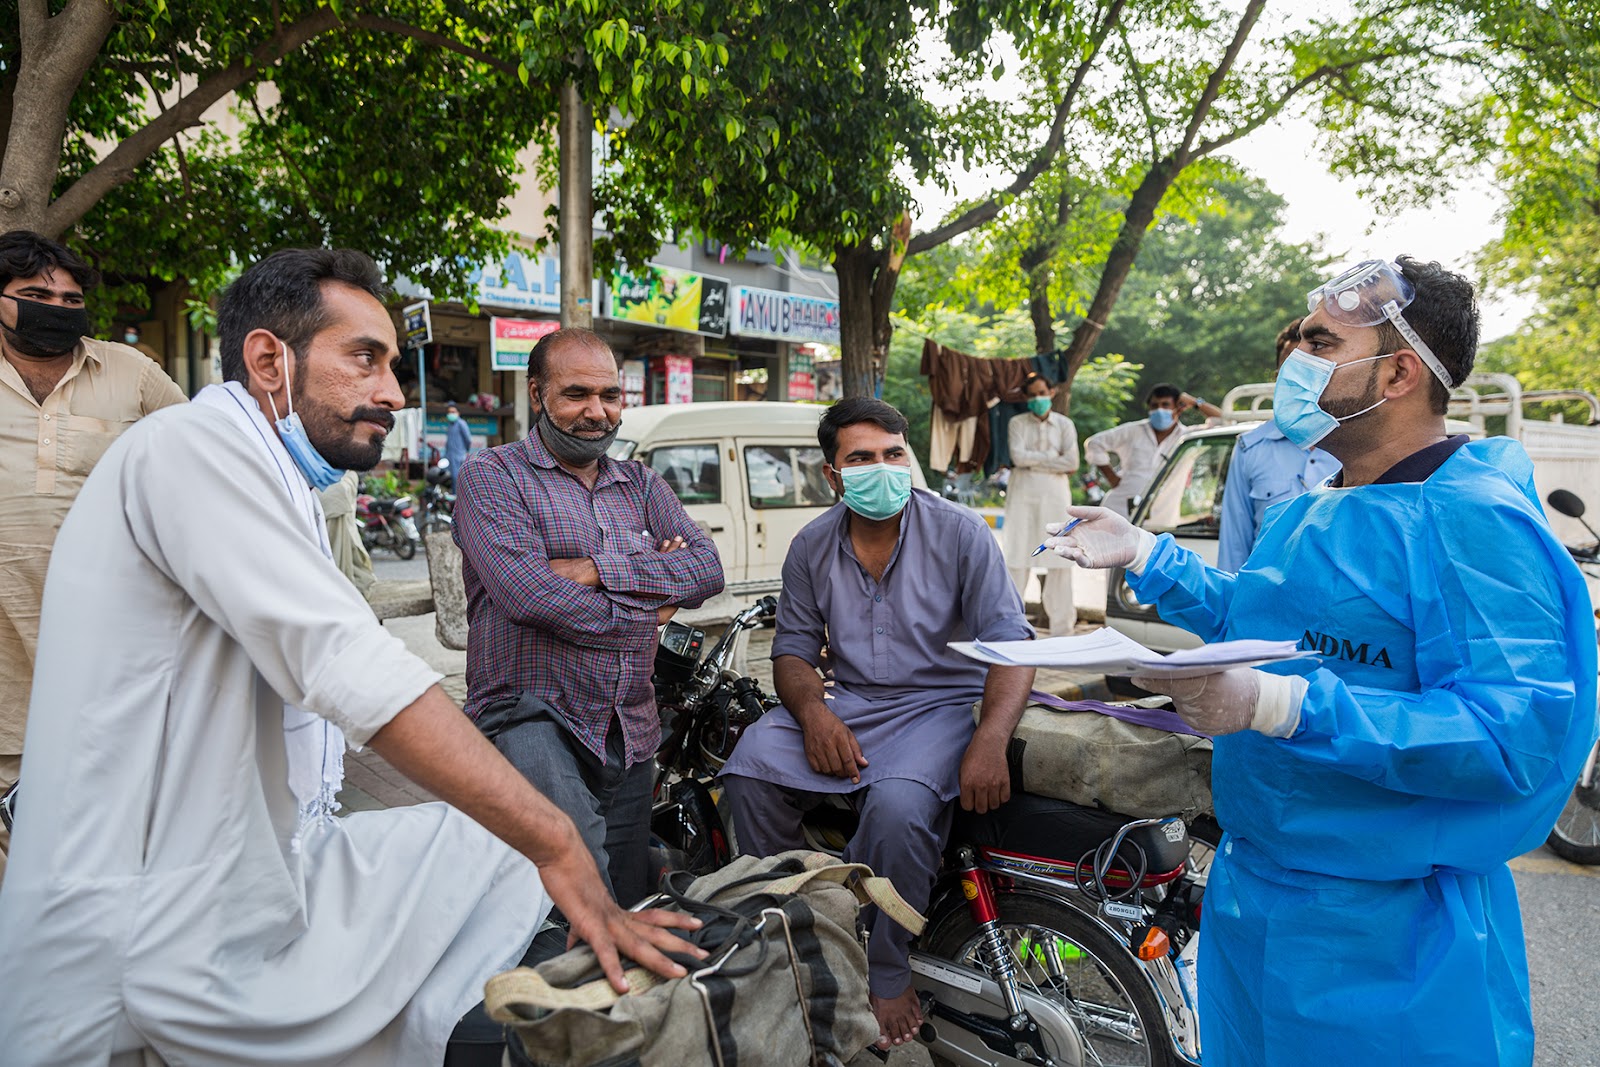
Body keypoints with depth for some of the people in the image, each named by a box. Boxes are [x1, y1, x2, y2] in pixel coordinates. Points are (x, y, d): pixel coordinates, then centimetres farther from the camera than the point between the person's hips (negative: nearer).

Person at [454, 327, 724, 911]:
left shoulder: (641, 484, 16)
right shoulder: (492, 476, 1)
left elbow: (708, 569, -1)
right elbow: (526, 593, -16)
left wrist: (598, 569, -13)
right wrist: (651, 604, -5)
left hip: (631, 732, 6)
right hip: (531, 714, -5)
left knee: (634, 901, 11)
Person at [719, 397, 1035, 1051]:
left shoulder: (960, 532, -6)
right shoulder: (811, 546, 5)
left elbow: (1009, 640, -10)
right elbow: (794, 648, 9)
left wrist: (990, 742, -26)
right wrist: (813, 711, -14)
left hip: (942, 703, -4)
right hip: (846, 703, 4)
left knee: (899, 806, -33)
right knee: (749, 767, -19)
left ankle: (886, 976, -7)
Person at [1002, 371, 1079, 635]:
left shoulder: (1064, 424, 9)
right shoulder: (1017, 423, 8)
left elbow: (1072, 463, -3)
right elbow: (1018, 457, -7)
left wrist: (1033, 461, -4)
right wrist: (1052, 457, -4)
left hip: (1055, 492, 1)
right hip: (1023, 491, -1)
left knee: (1059, 557, -1)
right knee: (1019, 555, -3)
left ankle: (1061, 624, 6)